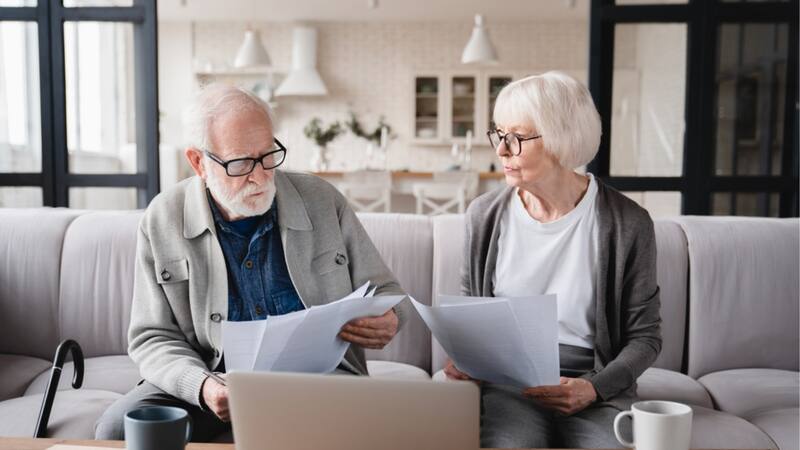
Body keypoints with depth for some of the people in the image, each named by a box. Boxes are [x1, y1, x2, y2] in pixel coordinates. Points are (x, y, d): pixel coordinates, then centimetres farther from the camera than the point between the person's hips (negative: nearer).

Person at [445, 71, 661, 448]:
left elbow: (644, 336, 2)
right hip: (505, 381, 1)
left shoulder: (628, 224, -5)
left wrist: (595, 388, -14)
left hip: (592, 383, 0)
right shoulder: (484, 215, 2)